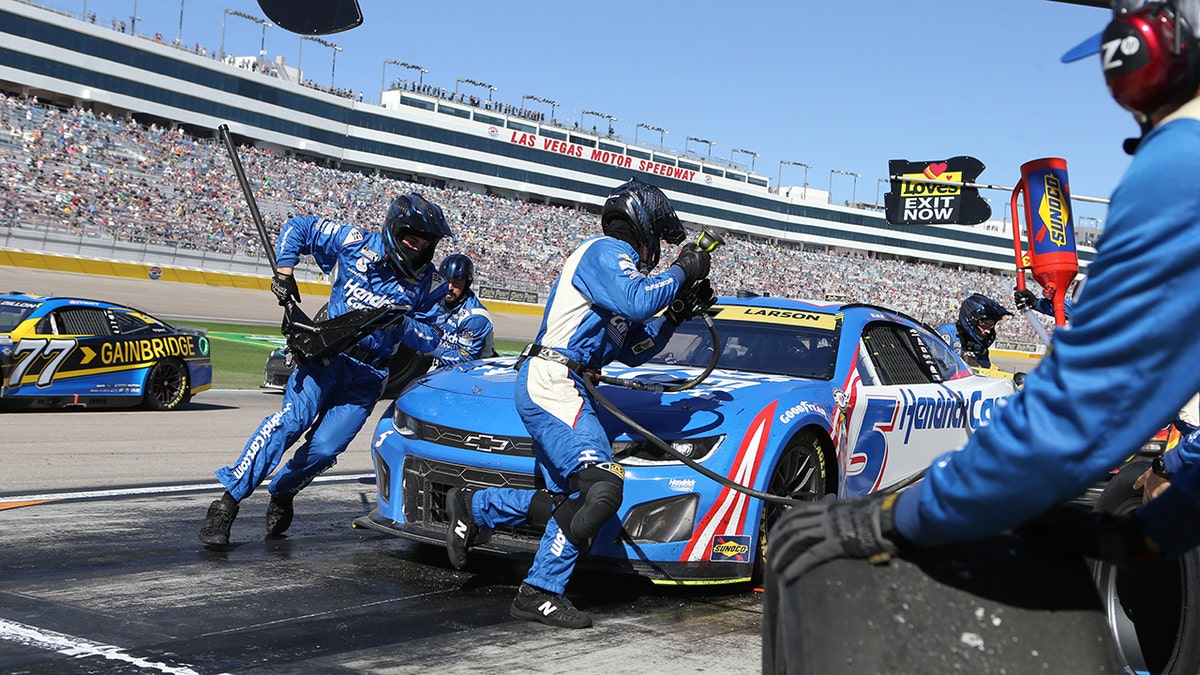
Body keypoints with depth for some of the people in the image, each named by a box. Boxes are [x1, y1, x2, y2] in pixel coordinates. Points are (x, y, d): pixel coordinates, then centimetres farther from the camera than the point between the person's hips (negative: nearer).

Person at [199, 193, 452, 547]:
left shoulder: (430, 285, 3)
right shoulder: (356, 243, 0)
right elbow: (297, 227, 11)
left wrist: (403, 323, -19)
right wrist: (283, 272, 0)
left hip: (368, 376, 1)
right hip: (328, 354, -1)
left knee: (324, 448, -12)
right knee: (293, 420, -23)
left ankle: (281, 494, 19)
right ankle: (228, 501, -20)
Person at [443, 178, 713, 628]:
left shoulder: (615, 259, 27)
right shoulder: (608, 251, -4)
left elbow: (633, 351, 26)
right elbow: (636, 302, -25)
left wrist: (677, 313, 16)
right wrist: (681, 271, -10)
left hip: (556, 387, 11)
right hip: (551, 383, -11)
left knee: (568, 497, 9)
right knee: (599, 488, -21)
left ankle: (472, 507, 20)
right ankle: (541, 593, -17)